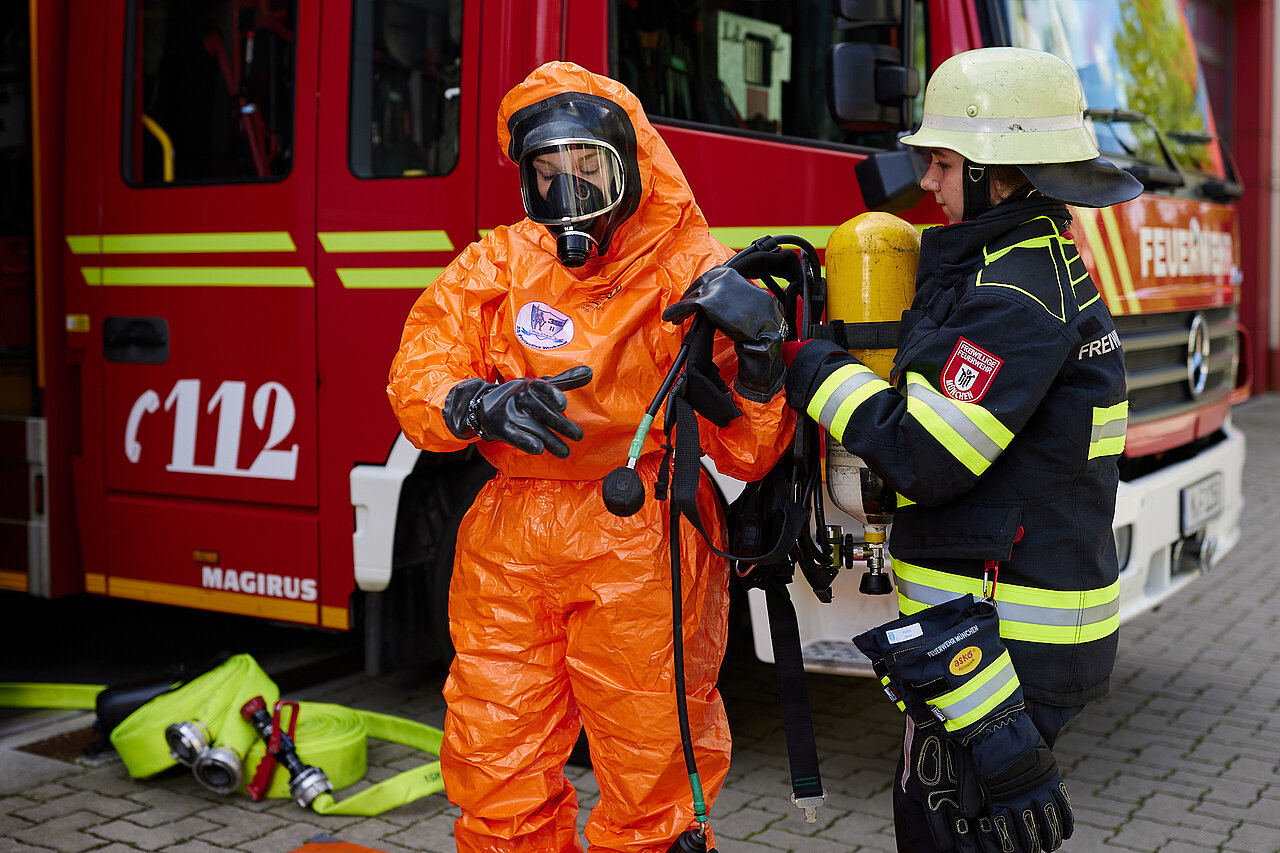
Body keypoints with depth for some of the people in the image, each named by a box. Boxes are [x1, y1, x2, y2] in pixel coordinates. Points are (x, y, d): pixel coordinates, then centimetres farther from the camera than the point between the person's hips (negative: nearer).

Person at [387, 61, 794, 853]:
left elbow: (747, 453, -4)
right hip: (510, 548, 3)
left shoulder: (694, 275, -3)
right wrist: (483, 405, -20)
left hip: (639, 558, -3)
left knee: (649, 782, 6)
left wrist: (759, 357, -22)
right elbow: (417, 377, 0)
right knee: (498, 777, 11)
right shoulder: (497, 266, 6)